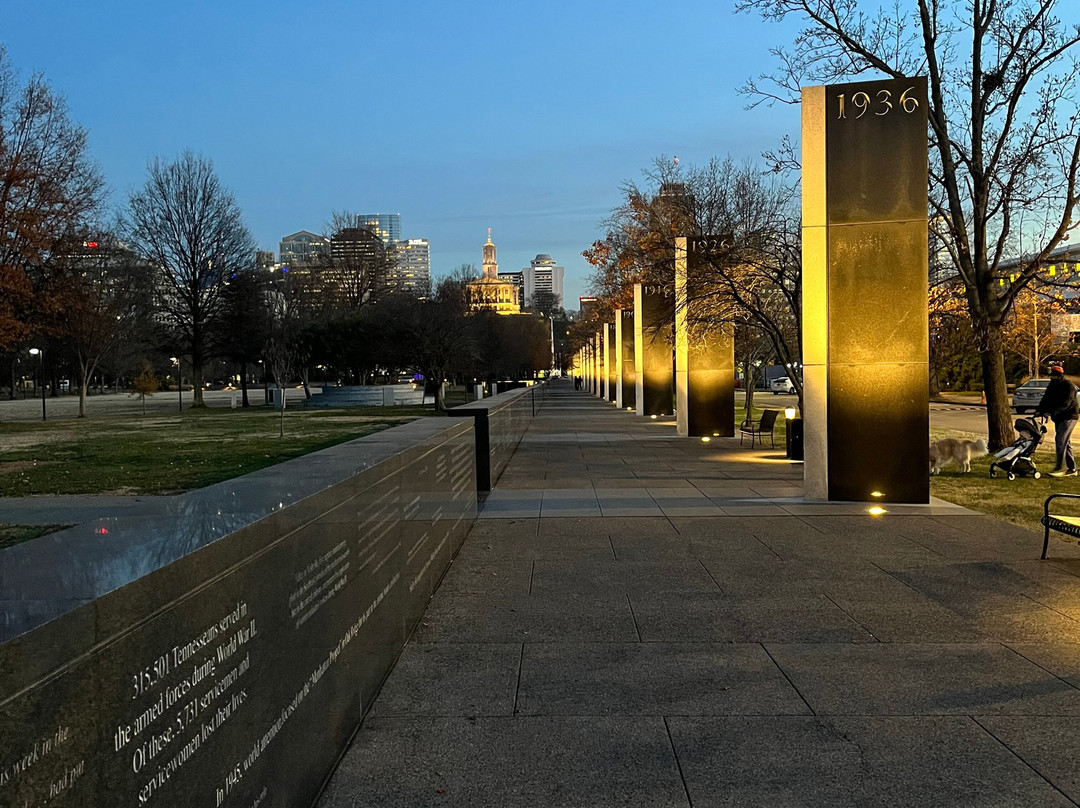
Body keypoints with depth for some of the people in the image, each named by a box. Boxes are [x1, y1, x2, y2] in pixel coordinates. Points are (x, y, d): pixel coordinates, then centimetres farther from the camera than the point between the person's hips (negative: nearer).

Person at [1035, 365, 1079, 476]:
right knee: (1066, 443, 10)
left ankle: (1061, 468, -17)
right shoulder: (1052, 385, 11)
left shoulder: (1068, 385, -14)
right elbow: (1046, 399, 6)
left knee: (1061, 440, -16)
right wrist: (1039, 410, -12)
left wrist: (1051, 411, -34)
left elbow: (1066, 403, -25)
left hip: (1069, 416, -8)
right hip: (1059, 417, 8)